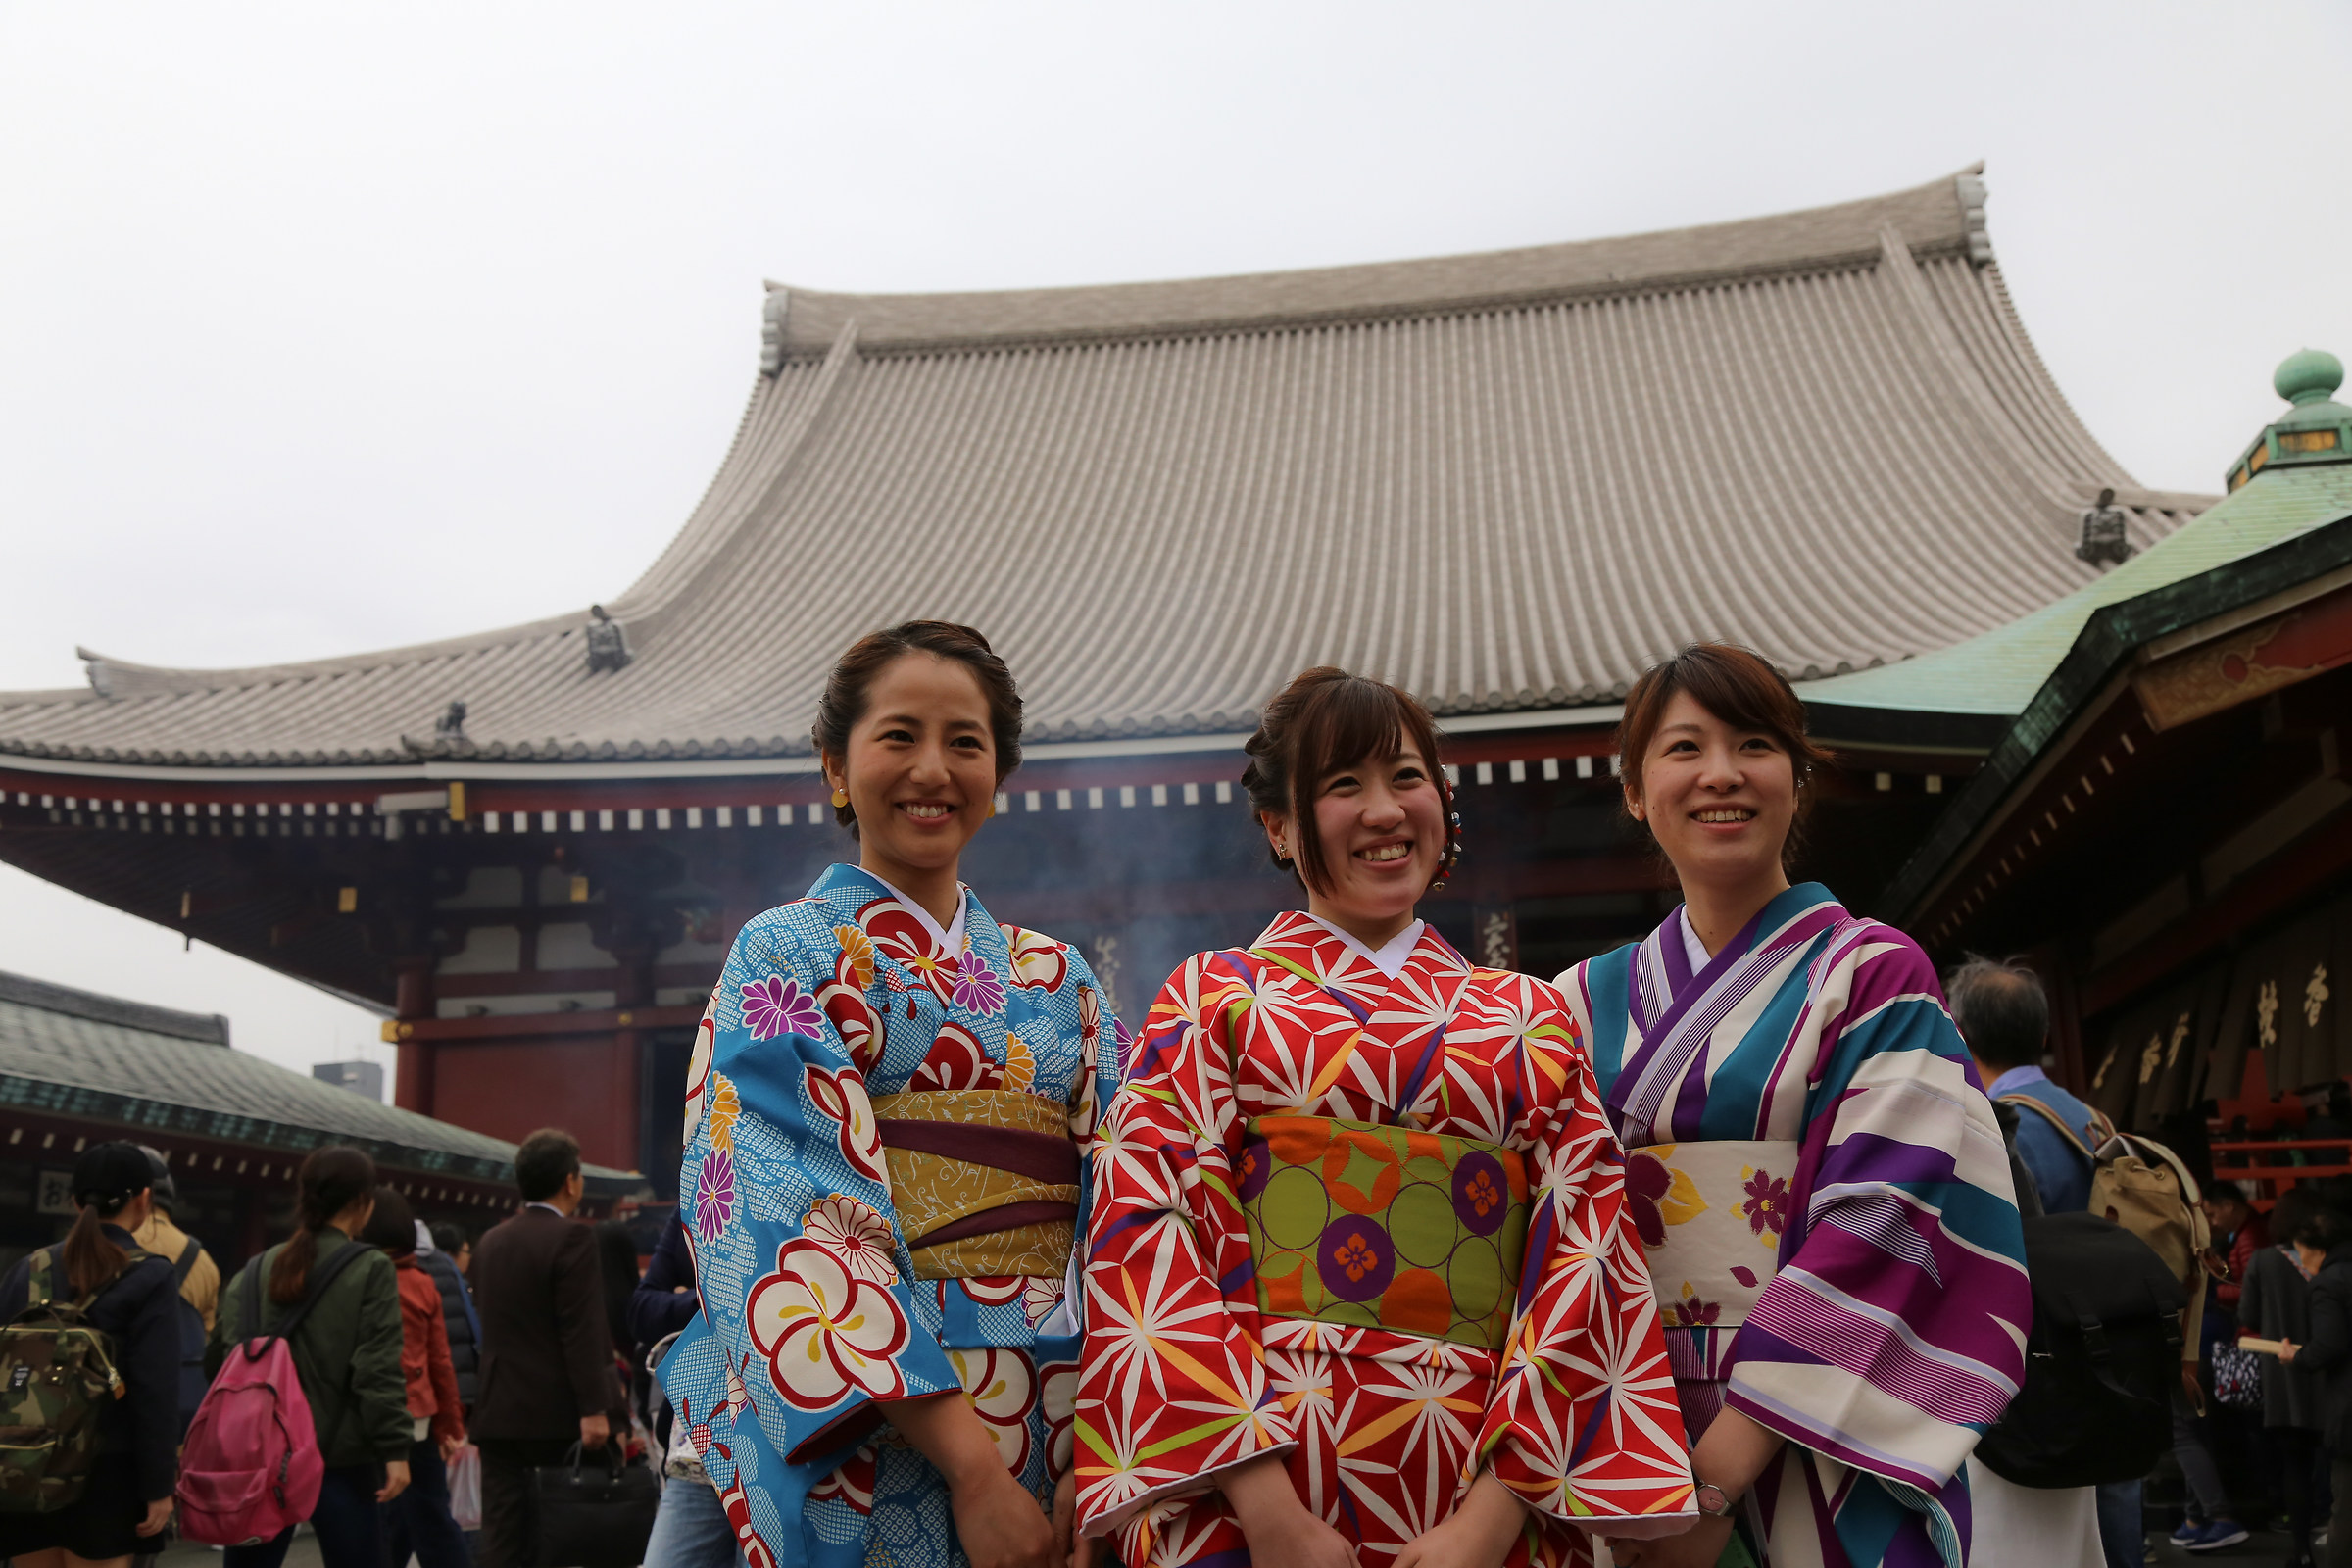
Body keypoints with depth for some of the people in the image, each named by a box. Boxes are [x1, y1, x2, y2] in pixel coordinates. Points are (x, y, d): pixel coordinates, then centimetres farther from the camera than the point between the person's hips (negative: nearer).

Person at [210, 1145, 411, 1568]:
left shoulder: (259, 1268, 8)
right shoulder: (370, 1269, -6)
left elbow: (221, 1354, 4)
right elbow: (379, 1369, -12)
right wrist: (394, 1449, -10)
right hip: (339, 1457, -4)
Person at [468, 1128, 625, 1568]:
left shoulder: (490, 1241, 12)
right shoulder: (572, 1239, -11)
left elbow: (489, 1326, 16)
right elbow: (581, 1332, -17)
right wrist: (594, 1410, -18)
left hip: (499, 1414, 6)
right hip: (557, 1415, -6)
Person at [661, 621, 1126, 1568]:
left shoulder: (1058, 981, 11)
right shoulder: (784, 956, -2)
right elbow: (798, 1218, -14)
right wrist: (971, 1461, -22)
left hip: (1066, 1414, 4)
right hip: (868, 1431, -4)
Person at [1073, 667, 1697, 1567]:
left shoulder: (1532, 1019, 9)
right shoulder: (1215, 997, 3)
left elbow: (1580, 1256, 0)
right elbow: (1150, 1237, -7)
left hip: (1493, 1488, 2)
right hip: (1248, 1493, -2)